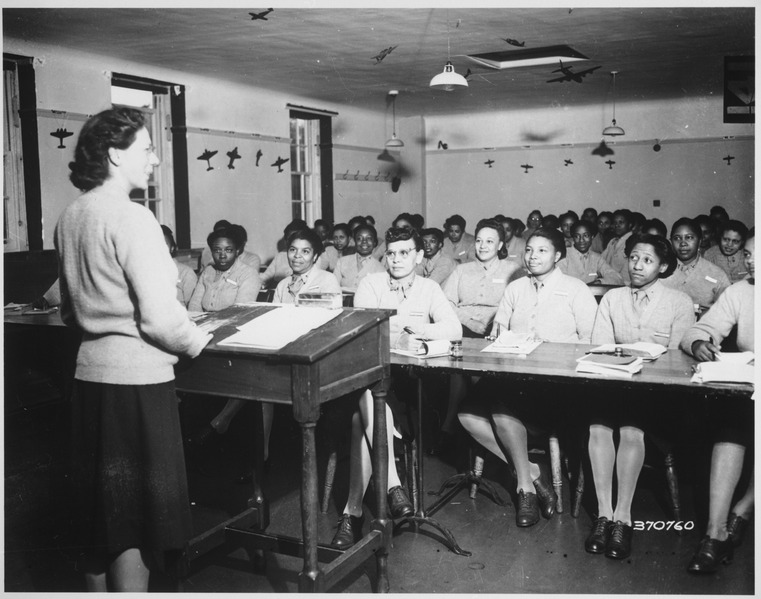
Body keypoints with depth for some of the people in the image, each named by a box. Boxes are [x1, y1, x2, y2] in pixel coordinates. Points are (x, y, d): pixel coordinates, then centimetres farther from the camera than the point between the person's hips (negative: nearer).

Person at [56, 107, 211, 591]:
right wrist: (203, 343, -4)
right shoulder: (131, 217, -16)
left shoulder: (71, 216, 10)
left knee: (100, 512, 19)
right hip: (136, 377, -8)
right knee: (137, 521, 3)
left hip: (90, 371, 8)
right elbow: (159, 316, -20)